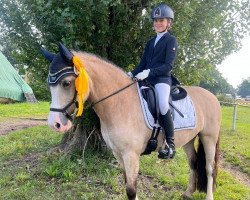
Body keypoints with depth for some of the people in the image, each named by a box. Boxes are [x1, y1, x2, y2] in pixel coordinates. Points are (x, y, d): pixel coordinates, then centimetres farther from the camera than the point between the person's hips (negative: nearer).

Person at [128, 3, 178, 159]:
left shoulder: (171, 40, 1)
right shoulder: (151, 42, 21)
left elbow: (168, 65, -11)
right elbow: (143, 63, 18)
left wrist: (149, 72, -23)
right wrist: (132, 74, 0)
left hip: (162, 79, -8)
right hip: (147, 80, 8)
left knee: (163, 104, -33)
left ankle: (170, 144, -23)